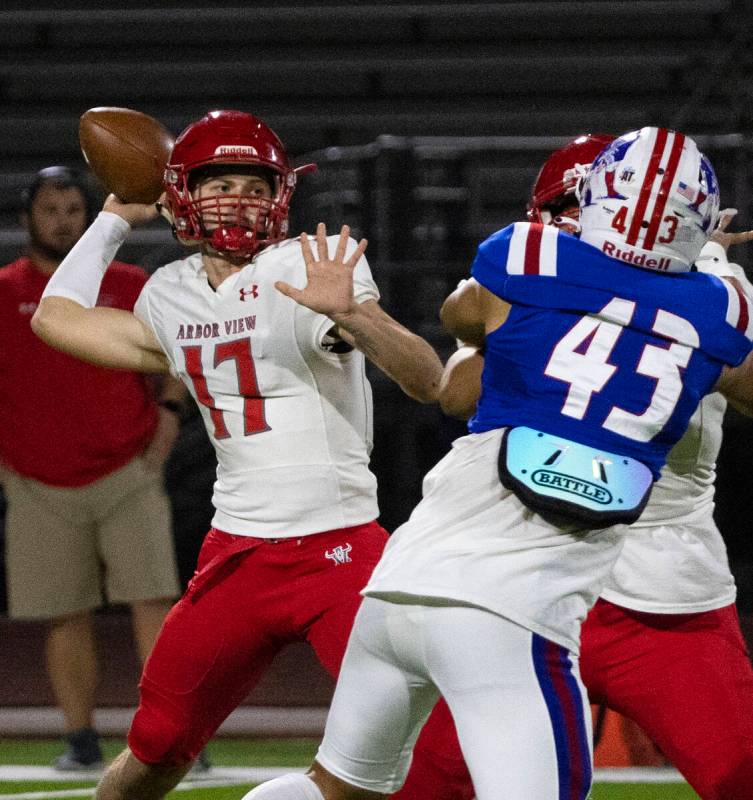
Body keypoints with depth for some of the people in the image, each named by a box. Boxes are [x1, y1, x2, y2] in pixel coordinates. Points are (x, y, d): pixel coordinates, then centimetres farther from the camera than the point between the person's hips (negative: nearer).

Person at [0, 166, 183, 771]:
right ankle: (81, 739, 10)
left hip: (129, 476, 0)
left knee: (152, 601, -9)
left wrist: (168, 410, 4)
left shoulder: (129, 286, 5)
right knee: (67, 616, 2)